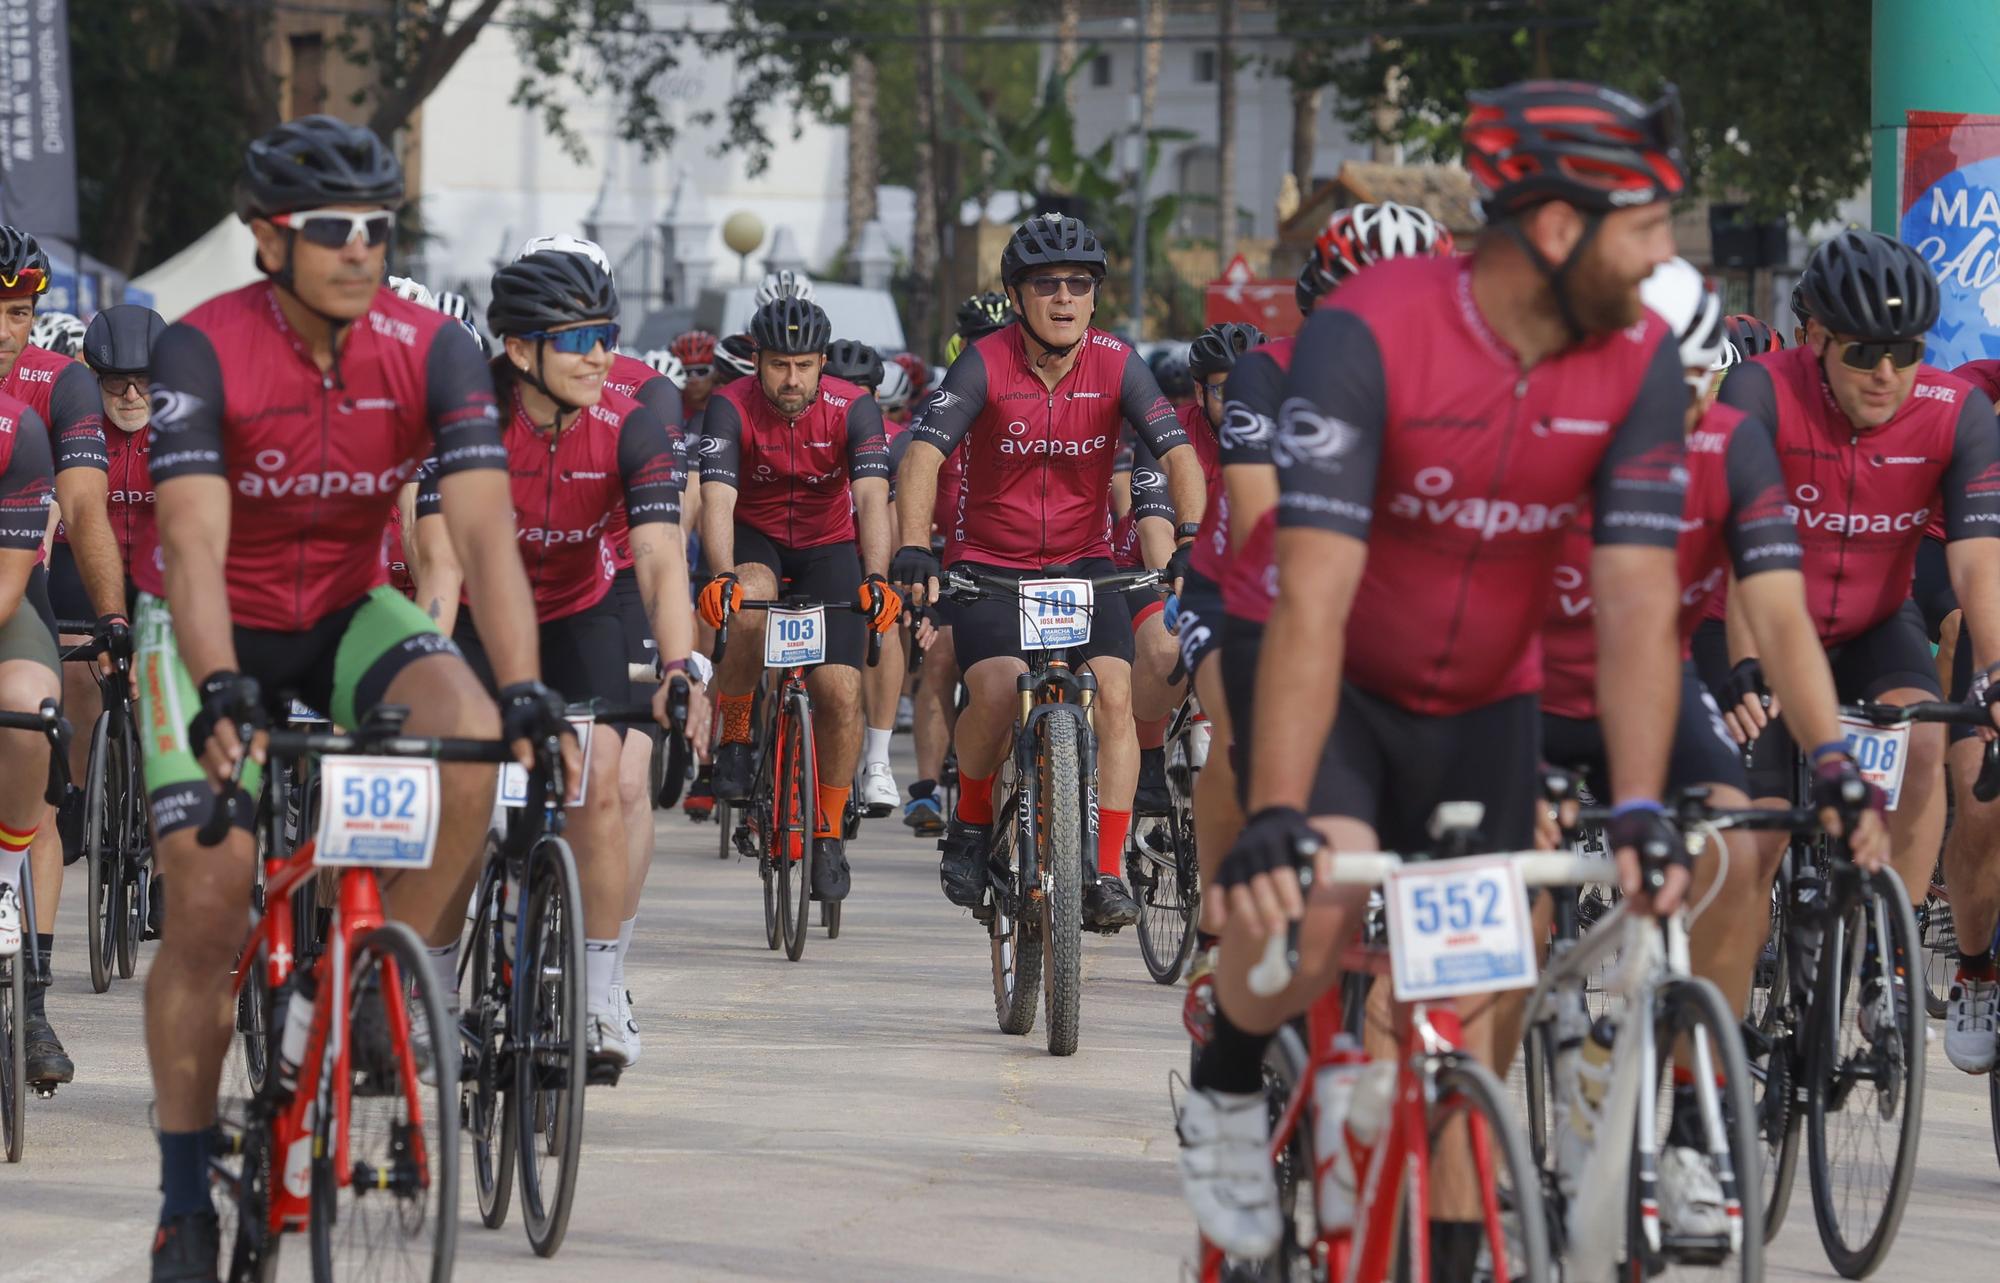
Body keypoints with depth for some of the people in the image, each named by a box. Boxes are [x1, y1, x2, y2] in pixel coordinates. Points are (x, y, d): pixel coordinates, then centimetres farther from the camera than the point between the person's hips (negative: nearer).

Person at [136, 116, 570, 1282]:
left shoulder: (432, 351, -17)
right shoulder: (205, 351, -24)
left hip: (347, 613, 2)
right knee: (209, 900, -11)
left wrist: (524, 689, -38)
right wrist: (220, 691, -49)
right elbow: (195, 540, -34)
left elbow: (484, 528, -25)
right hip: (216, 628, -2)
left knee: (470, 736, -29)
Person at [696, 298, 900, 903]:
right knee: (749, 610, -37)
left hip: (829, 547, 1)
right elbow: (717, 498, -34)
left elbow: (872, 498, -33)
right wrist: (723, 576, -52)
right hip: (755, 541, -1)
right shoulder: (731, 409, -23)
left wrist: (875, 577, -49)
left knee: (840, 690, -13)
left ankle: (829, 830, 5)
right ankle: (734, 733, -12)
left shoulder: (853, 409, -21)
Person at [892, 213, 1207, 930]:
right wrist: (914, 549, -40)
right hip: (987, 566, -2)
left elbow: (1179, 455, -15)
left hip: (1081, 563, 2)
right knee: (999, 693, -26)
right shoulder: (985, 365, -14)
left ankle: (1107, 874, -15)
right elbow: (923, 455, -24)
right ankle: (970, 826, 2)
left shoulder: (1116, 366, -8)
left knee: (1113, 695, -20)